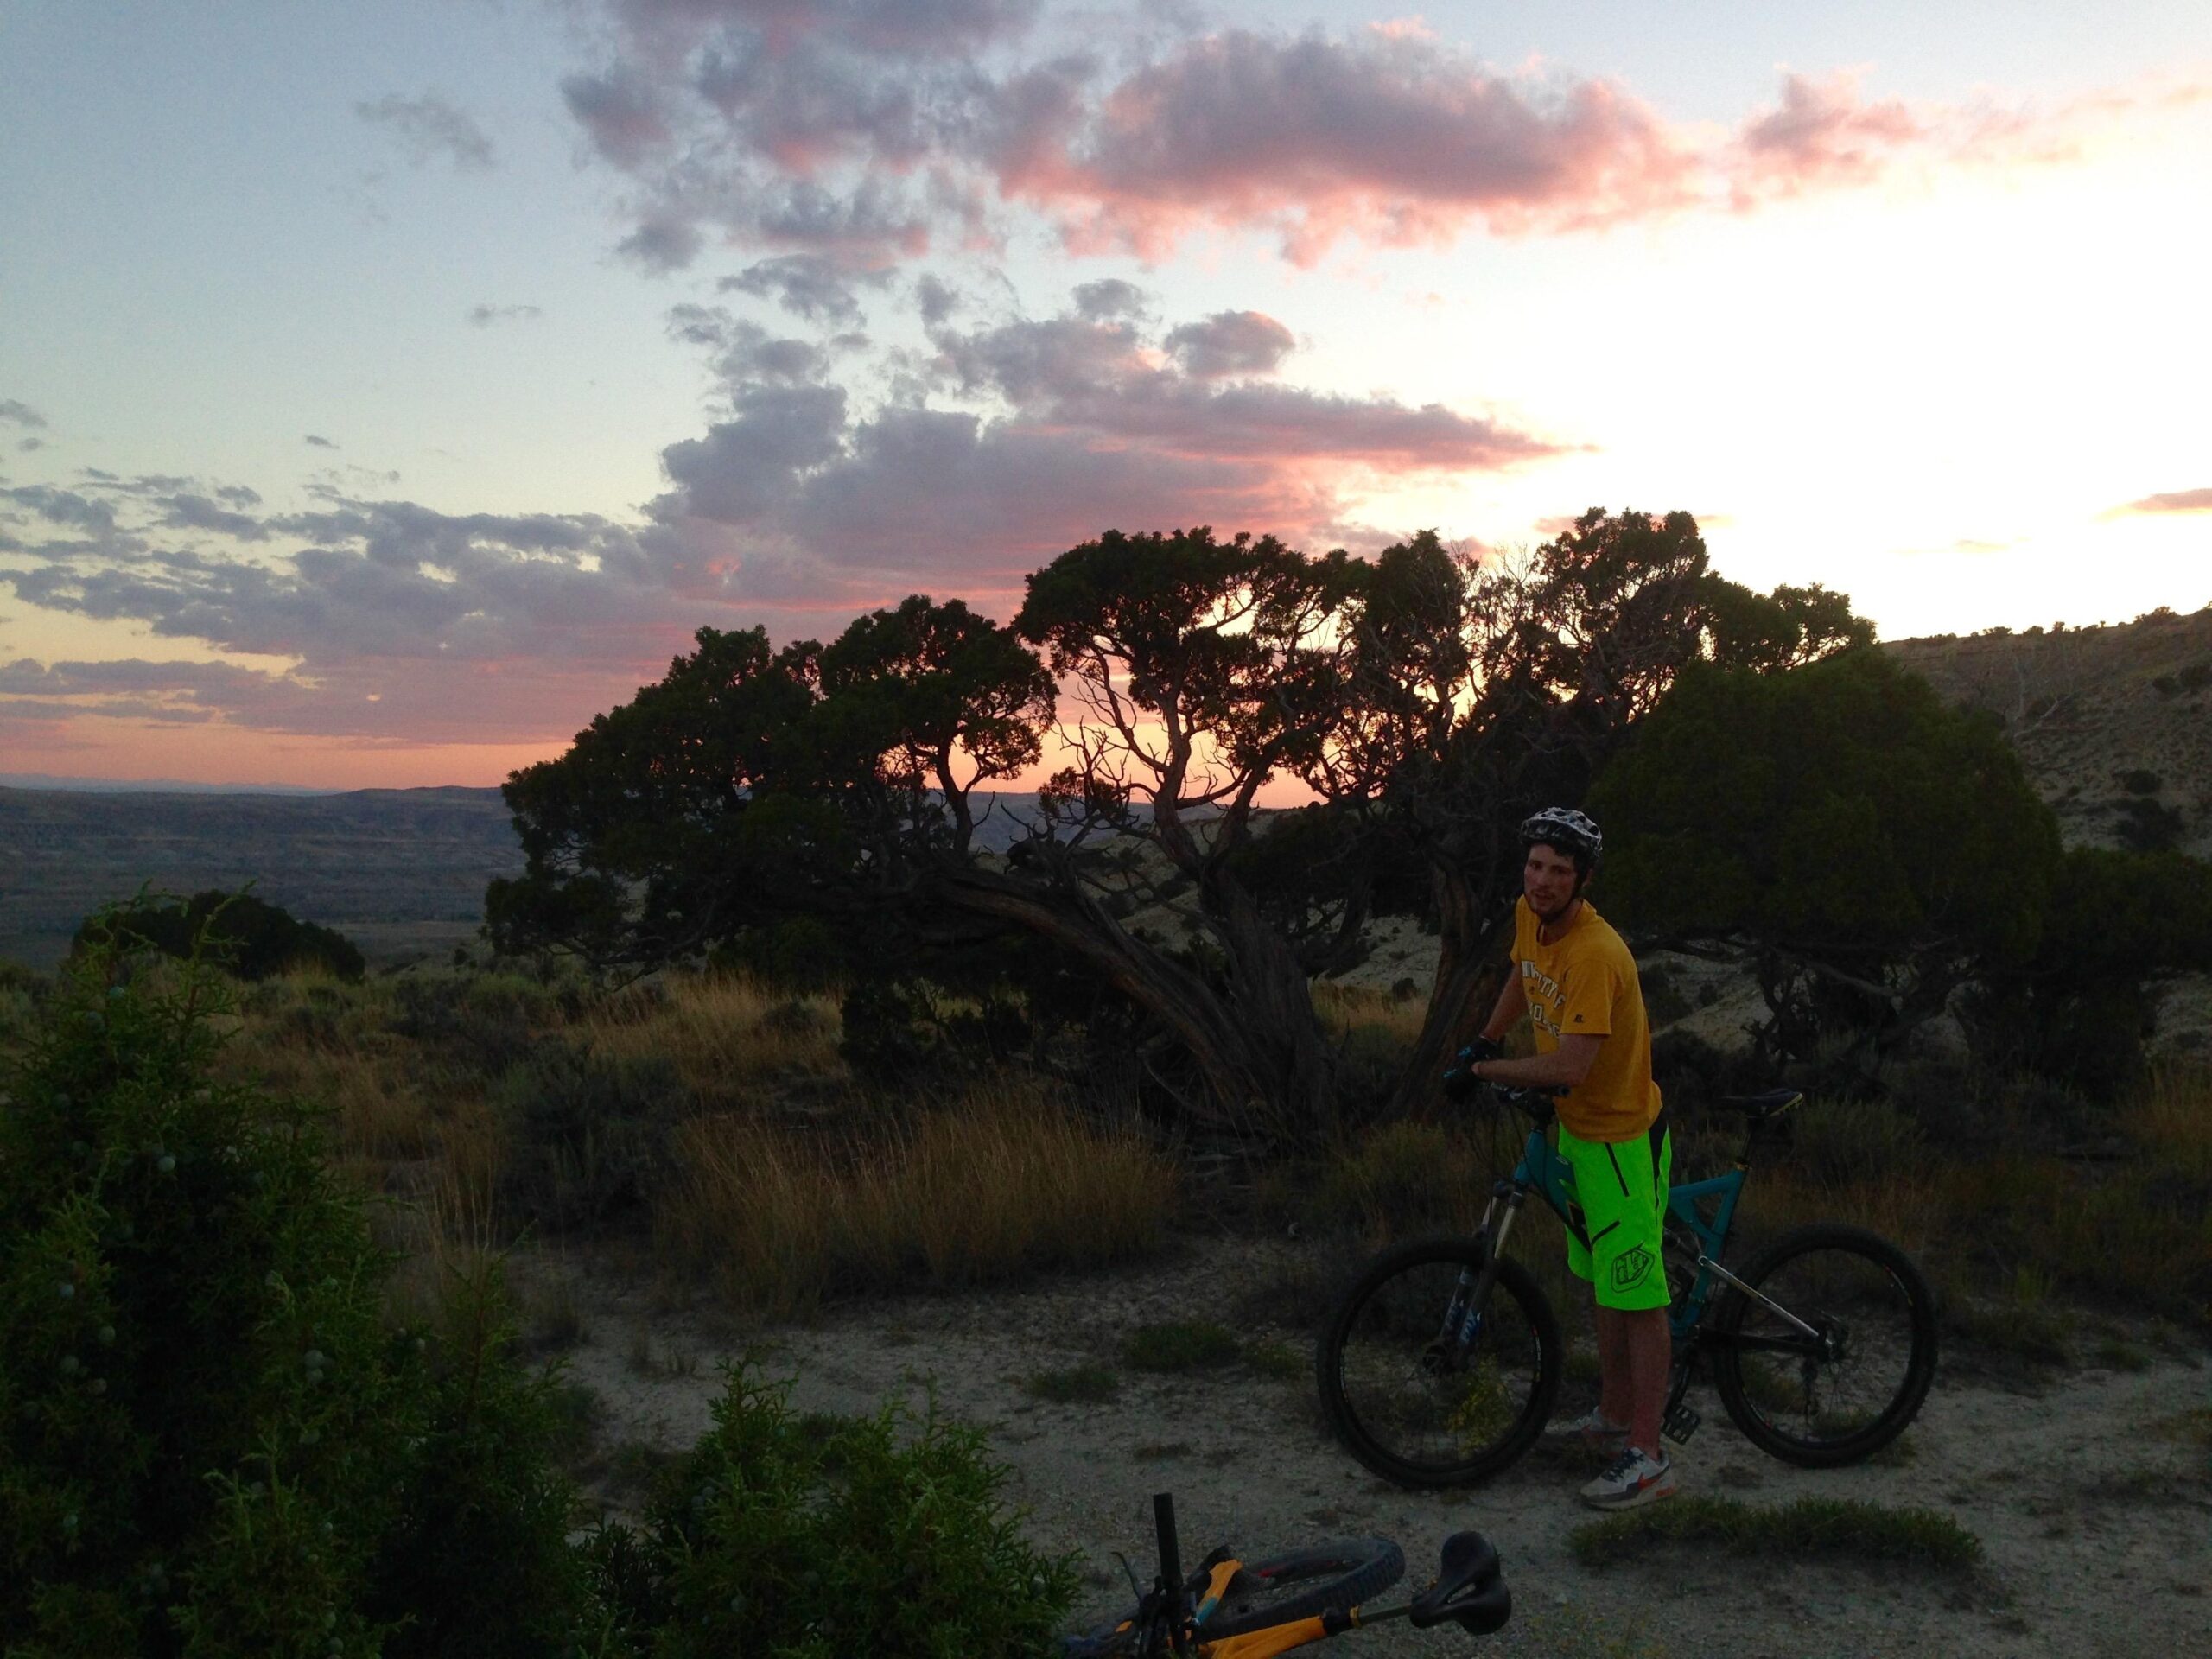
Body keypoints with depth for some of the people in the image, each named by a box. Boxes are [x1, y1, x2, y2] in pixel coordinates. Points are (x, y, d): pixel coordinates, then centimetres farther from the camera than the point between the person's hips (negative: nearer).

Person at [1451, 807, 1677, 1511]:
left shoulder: (1595, 953, -30)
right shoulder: (1529, 918, -3)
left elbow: (1570, 1066, -36)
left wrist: (1484, 1070, -23)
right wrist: (1482, 1043, 20)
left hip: (1622, 1137, -9)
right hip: (1577, 1128, 9)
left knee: (1638, 1295, -3)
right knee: (1603, 1281, 21)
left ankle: (1648, 1456, 5)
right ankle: (1614, 1411, 36)